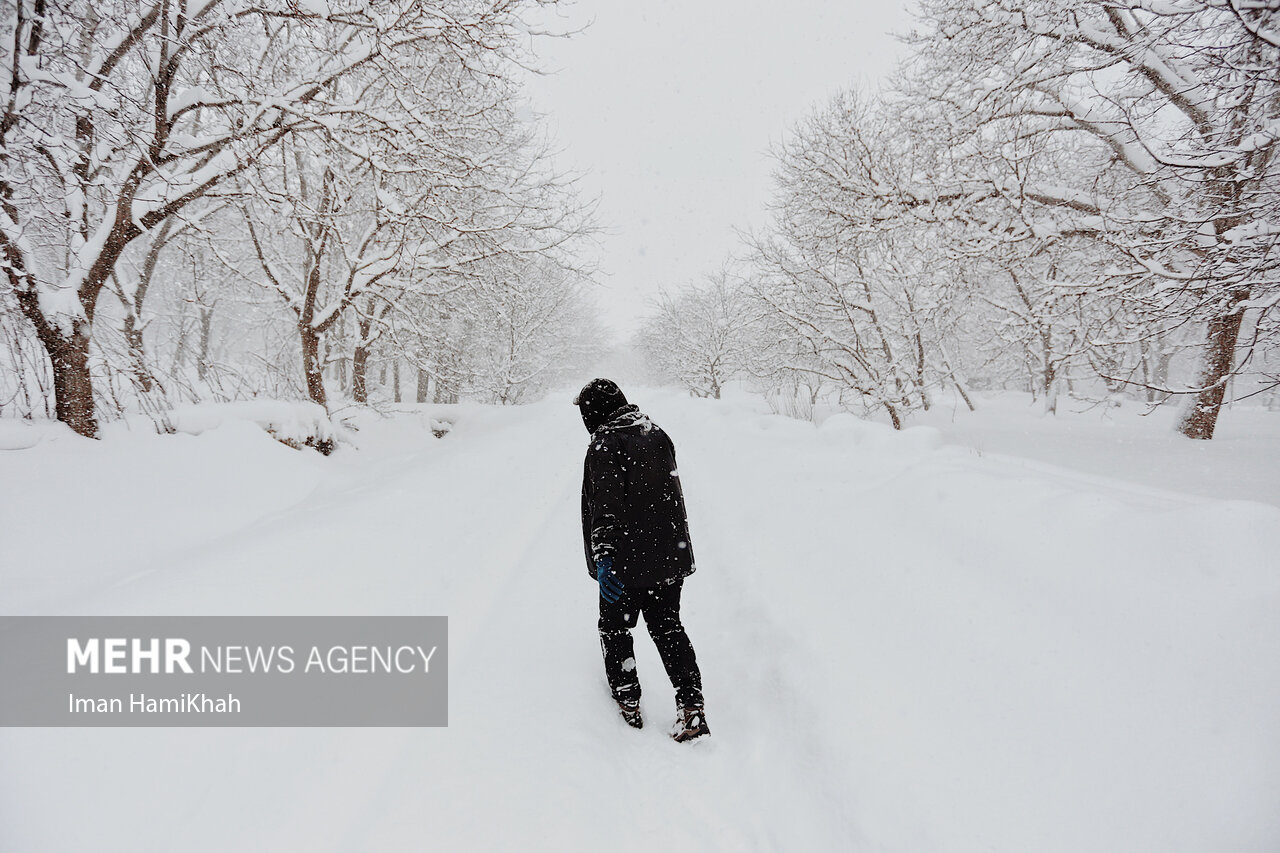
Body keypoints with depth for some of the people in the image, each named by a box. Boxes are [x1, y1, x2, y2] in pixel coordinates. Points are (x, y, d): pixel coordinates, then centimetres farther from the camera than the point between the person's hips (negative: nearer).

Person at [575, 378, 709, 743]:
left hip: (626, 563, -6)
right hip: (671, 558, 7)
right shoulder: (658, 435, 9)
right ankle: (691, 706, 7)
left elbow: (606, 504, -25)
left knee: (615, 629, 14)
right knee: (668, 627, 15)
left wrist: (602, 555, -29)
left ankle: (627, 700, 23)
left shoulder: (605, 444, -14)